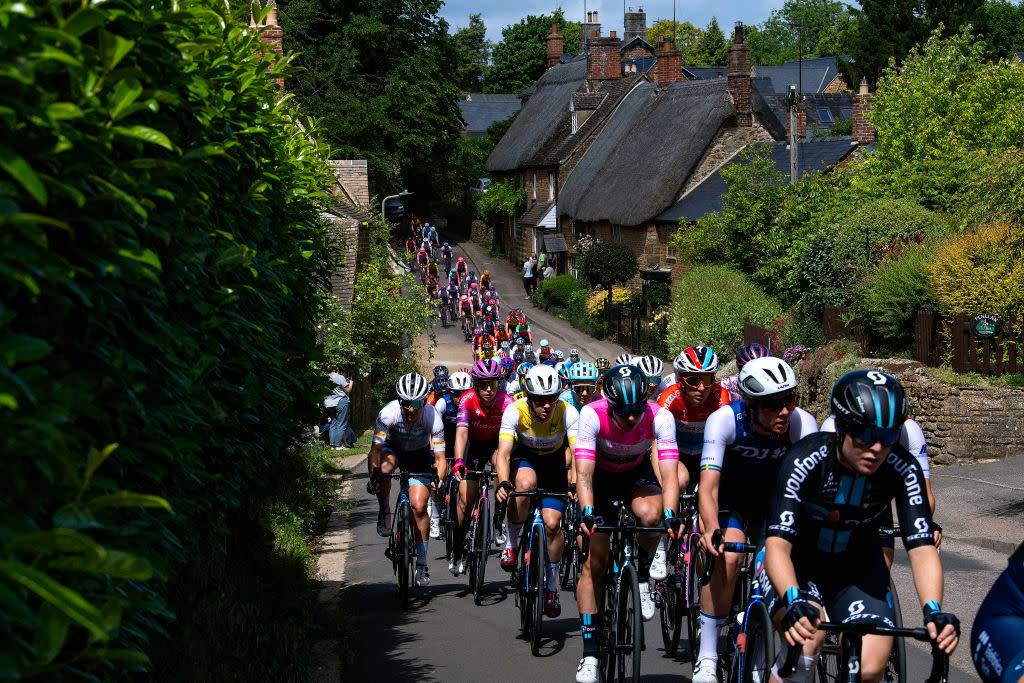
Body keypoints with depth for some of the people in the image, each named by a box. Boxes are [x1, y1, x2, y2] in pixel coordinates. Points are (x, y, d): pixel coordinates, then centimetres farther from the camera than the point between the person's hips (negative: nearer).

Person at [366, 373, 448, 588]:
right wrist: (373, 475, -48)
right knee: (384, 467, -37)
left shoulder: (433, 417, -31)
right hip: (393, 449, 0)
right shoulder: (388, 413, -32)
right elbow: (375, 449, -32)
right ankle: (384, 512, -9)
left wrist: (438, 480, -45)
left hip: (420, 455, 0)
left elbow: (440, 458, -27)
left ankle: (421, 562, 3)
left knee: (419, 507, -13)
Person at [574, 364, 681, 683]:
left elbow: (669, 473, -35)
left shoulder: (659, 417, -30)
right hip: (601, 475, 0)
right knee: (595, 561, -9)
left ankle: (643, 576, -5)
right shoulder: (592, 415, -32)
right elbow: (584, 473, -36)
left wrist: (670, 514, -52)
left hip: (637, 474, 1)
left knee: (649, 514, -35)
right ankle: (589, 651, -1)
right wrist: (587, 512, -52)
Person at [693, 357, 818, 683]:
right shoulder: (724, 420, -31)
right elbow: (708, 487, -37)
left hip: (772, 500, 3)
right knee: (727, 557, -28)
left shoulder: (802, 423, -26)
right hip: (728, 499, -2)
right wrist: (712, 530, -55)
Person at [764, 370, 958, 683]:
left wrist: (934, 611, -42)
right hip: (799, 560, -3)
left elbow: (922, 548, -24)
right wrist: (794, 603, -54)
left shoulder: (903, 470, -21)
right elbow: (777, 544, -36)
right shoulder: (805, 461, -29)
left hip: (857, 566, 3)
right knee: (807, 638, -33)